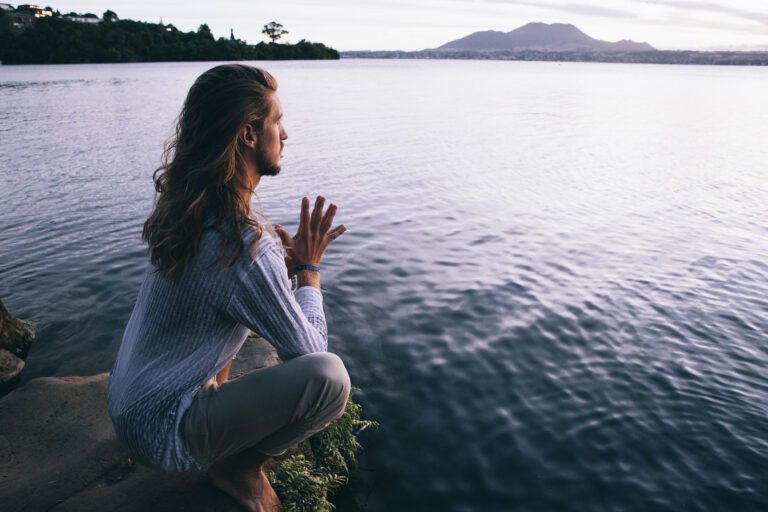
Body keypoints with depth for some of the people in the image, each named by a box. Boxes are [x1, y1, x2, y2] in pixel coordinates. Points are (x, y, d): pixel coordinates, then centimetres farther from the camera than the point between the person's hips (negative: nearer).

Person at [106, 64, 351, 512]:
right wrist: (309, 266, -8)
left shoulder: (187, 206, -3)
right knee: (329, 376, -24)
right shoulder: (246, 243, -30)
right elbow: (311, 351, -19)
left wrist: (285, 260, -3)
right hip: (160, 431, -8)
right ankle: (238, 467, 2)